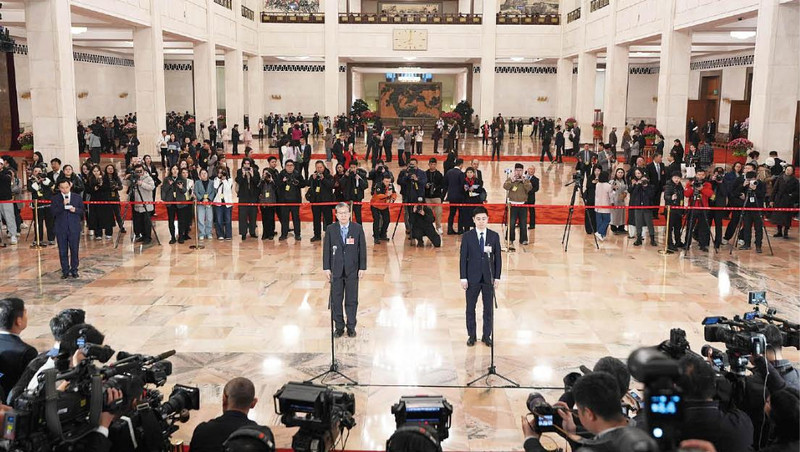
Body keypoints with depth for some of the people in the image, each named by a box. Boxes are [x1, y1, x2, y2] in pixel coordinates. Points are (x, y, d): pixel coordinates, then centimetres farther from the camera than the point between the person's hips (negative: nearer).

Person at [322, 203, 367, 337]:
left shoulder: (357, 228, -2)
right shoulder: (330, 229, -1)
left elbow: (362, 249, -1)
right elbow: (326, 249, 1)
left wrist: (362, 268, -4)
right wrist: (326, 268, -3)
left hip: (352, 269, -1)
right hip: (336, 270, 1)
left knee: (352, 300, 6)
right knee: (336, 300, 7)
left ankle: (351, 327, 19)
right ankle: (339, 327, 20)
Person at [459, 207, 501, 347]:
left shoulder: (494, 236, 0)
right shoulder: (467, 237, -3)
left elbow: (498, 257, 2)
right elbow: (463, 258, -3)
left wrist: (497, 277, -2)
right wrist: (463, 278, -7)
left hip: (489, 277, 1)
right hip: (472, 277, -1)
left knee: (488, 308, 7)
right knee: (470, 308, 8)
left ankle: (487, 336, 20)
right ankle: (471, 335, 21)